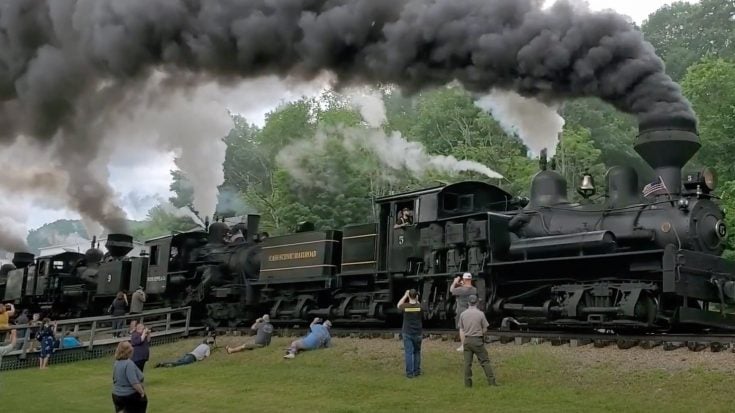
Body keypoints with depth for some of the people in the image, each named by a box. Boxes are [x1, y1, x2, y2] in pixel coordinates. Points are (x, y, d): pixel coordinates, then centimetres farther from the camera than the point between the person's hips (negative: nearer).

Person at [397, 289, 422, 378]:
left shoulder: (405, 306, -10)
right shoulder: (419, 306, -9)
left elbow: (399, 305, 13)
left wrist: (405, 295, 16)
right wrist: (417, 301, 12)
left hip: (407, 333, -1)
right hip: (418, 333, 1)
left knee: (408, 353, 2)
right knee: (417, 352, 15)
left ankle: (409, 373, 1)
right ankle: (417, 371, 19)